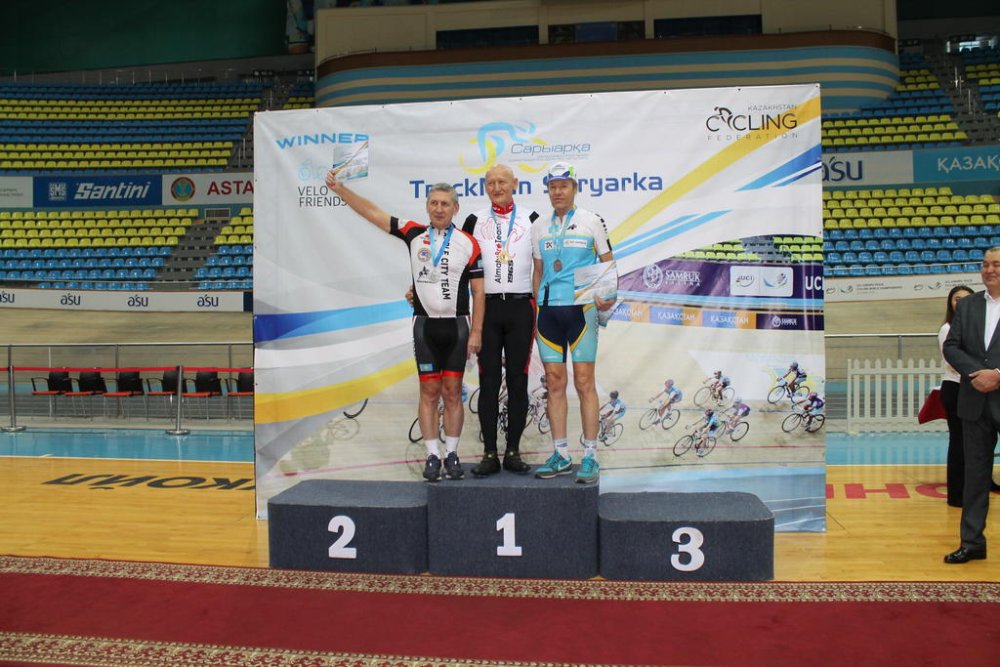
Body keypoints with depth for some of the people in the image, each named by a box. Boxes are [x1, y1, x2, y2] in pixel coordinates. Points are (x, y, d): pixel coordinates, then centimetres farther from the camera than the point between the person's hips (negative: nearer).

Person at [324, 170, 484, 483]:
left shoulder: (468, 243, -1)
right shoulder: (414, 233, 4)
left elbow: (478, 290, -1)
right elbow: (373, 213, 7)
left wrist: (476, 331, -6)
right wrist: (340, 189, 1)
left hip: (456, 325, -1)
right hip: (425, 324, 1)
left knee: (452, 392, 4)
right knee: (429, 392, 4)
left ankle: (452, 454, 14)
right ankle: (432, 456, 11)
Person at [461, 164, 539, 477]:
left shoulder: (531, 219, 6)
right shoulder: (475, 221, 8)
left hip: (521, 307, 0)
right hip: (487, 307, 1)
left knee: (518, 381, 3)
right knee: (488, 381, 1)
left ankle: (513, 452, 13)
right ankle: (489, 454, 8)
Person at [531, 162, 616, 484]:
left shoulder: (592, 221, 3)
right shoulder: (539, 227, 14)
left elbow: (607, 263, 5)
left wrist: (608, 295, -13)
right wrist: (534, 310, 13)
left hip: (581, 309, -4)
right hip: (548, 310, 4)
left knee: (584, 382, -5)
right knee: (554, 383, 5)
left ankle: (590, 457, 3)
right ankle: (561, 455, 14)